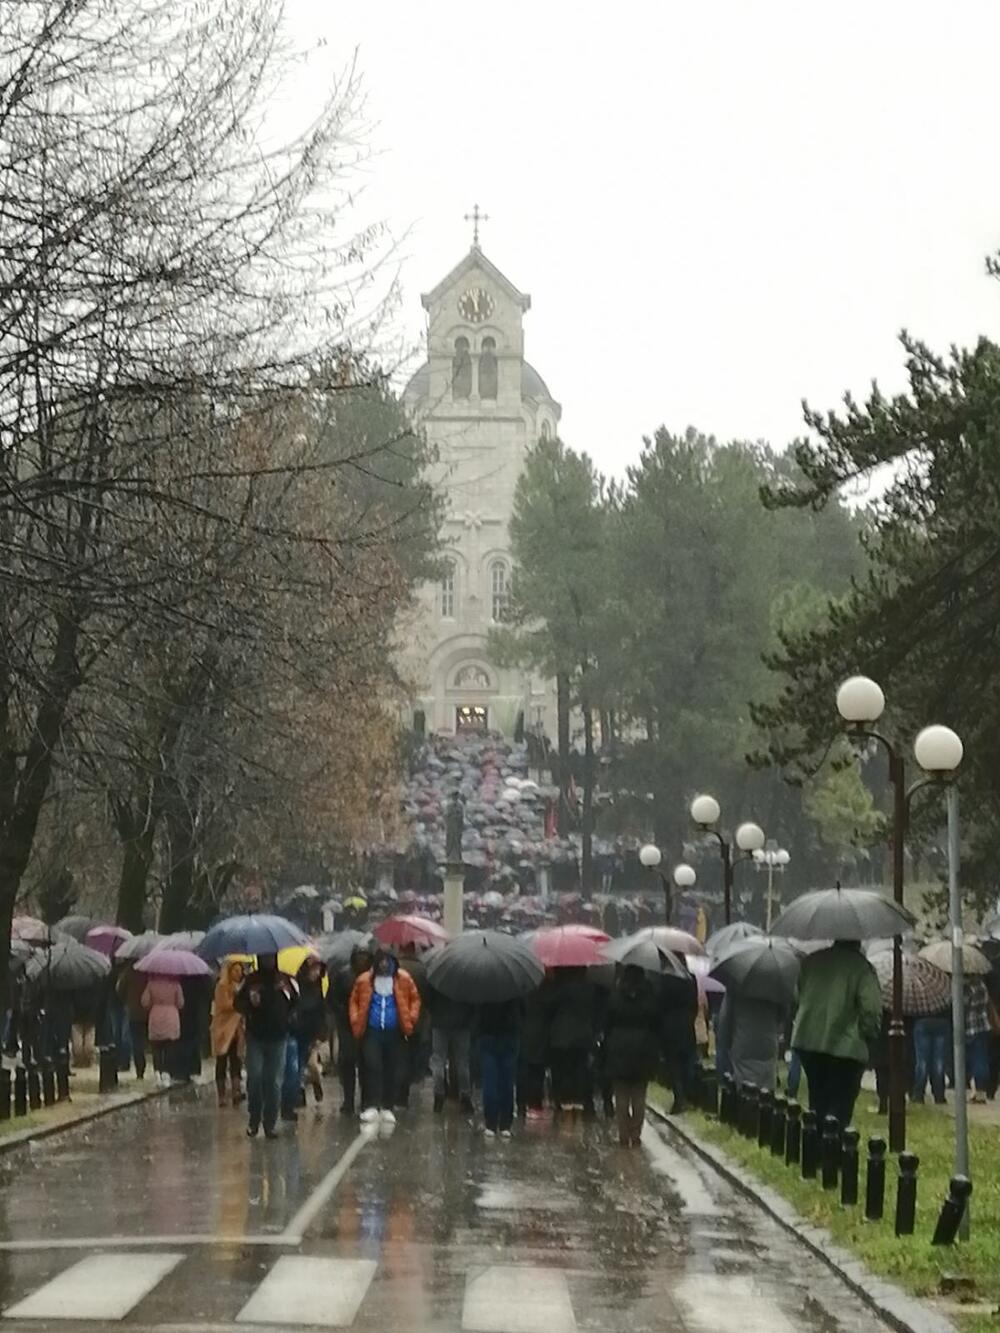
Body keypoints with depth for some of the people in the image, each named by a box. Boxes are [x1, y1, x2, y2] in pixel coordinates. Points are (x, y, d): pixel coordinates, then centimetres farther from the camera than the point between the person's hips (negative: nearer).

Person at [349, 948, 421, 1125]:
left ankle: (387, 1107, 16)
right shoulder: (365, 980, 2)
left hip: (394, 1031, 1)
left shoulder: (403, 979, 1)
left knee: (391, 1070, 5)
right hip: (371, 1031, -1)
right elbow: (354, 1001, 12)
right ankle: (371, 1106, -12)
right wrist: (356, 1021, 2)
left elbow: (415, 999, 10)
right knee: (372, 1066, -12)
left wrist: (410, 1019, 0)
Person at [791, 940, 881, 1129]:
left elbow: (798, 995, 20)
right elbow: (871, 1009, -15)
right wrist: (869, 1034, 3)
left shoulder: (812, 960, 8)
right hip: (846, 1048, -6)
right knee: (840, 1107, -1)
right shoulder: (861, 967, -11)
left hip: (807, 1042, 6)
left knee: (817, 1103, 20)